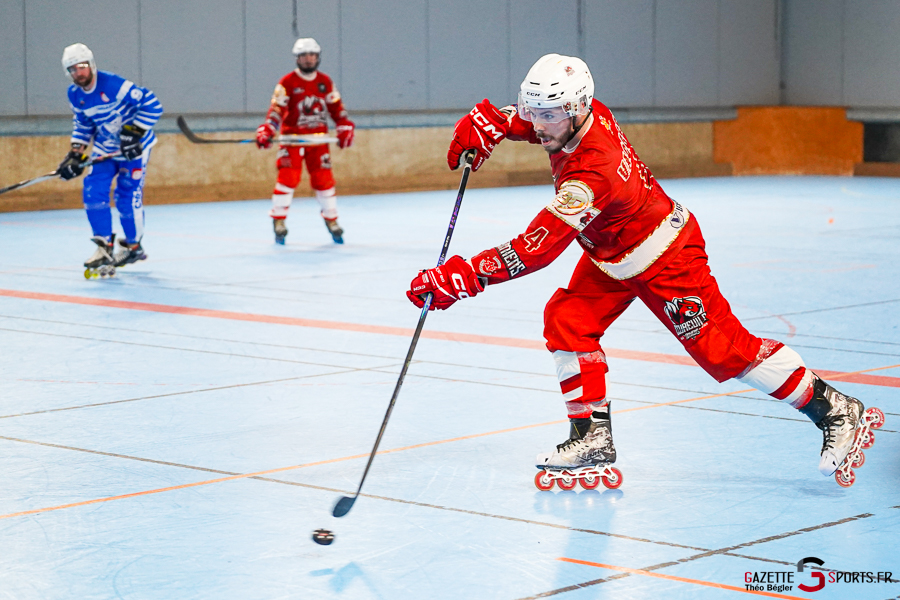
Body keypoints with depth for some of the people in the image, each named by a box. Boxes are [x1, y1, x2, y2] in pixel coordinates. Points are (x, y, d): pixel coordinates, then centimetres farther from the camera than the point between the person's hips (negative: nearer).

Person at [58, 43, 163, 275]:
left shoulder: (114, 85, -27)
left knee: (128, 196, -7)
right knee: (93, 191, -7)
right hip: (104, 147, 6)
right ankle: (105, 247, 0)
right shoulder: (74, 94, -3)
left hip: (133, 146, -6)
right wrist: (76, 153, 1)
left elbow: (152, 105, -26)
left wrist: (133, 133, -27)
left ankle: (133, 246, 14)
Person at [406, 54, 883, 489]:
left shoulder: (590, 173, -38)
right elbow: (533, 119, 14)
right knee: (567, 319, -1)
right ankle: (593, 436, 5)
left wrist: (462, 277, -43)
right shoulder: (578, 116, -12)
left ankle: (834, 412, 5)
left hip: (663, 256, -9)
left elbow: (536, 250, -41)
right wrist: (488, 123, -6)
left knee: (721, 346, -7)